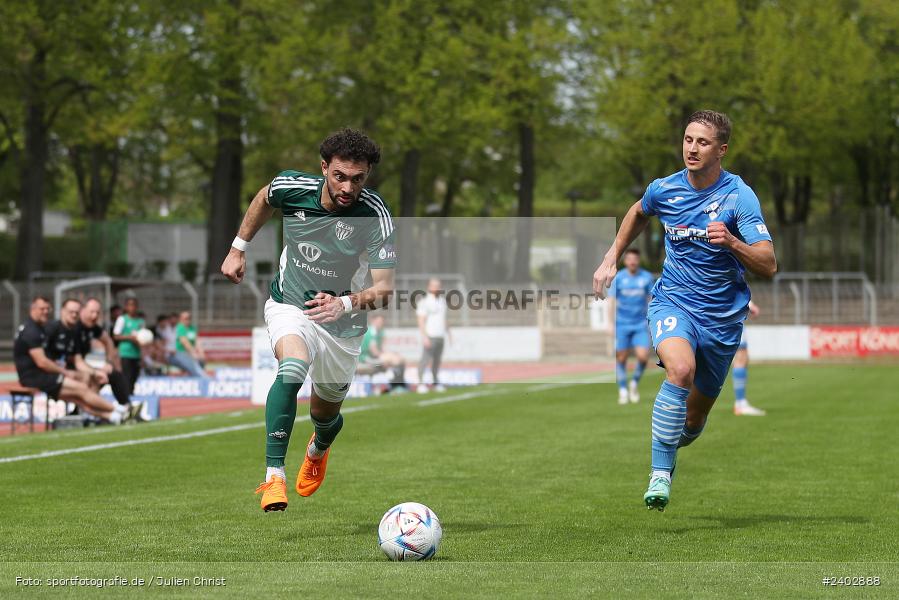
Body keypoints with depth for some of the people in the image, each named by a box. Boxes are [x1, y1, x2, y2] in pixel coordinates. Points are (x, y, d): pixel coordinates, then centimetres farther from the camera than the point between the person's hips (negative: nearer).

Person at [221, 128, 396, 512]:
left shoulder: (375, 216, -25)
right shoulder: (292, 187, -18)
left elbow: (385, 289, -28)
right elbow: (264, 199, 8)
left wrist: (345, 303, -45)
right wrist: (238, 249, 11)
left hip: (342, 323, 1)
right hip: (290, 305, -1)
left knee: (325, 415, 16)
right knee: (293, 368, -34)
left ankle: (319, 448, 56)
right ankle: (274, 475, -32)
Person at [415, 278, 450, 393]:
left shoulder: (442, 300, 15)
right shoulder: (425, 302, -10)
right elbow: (421, 321, -14)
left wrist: (448, 333, 20)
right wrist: (425, 337, -23)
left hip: (440, 336, 7)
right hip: (430, 336, -7)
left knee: (437, 360, 11)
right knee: (426, 359, -11)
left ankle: (436, 383, 18)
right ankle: (421, 383, -9)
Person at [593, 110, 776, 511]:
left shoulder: (739, 196, -12)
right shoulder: (664, 190, -2)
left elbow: (768, 266, -18)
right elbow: (639, 213, 24)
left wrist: (731, 242, -35)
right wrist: (611, 259, 22)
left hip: (723, 316, 0)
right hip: (672, 301, 0)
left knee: (694, 419, 8)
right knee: (681, 368, -33)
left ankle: (669, 449, 44)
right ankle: (660, 474, -28)